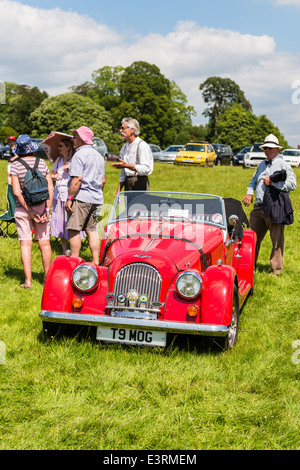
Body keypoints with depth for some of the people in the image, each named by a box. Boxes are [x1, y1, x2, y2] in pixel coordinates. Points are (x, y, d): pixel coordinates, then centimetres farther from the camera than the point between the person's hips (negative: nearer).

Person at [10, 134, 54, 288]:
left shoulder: (16, 165, -7)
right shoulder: (42, 163, 1)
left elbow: (16, 192, -13)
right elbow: (50, 188, -3)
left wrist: (30, 211, -10)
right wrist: (47, 209, -4)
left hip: (23, 208, -2)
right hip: (41, 206, 2)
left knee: (25, 244, 1)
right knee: (44, 243, 8)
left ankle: (28, 280, -1)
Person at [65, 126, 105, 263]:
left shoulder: (80, 154, -10)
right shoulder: (98, 155, 17)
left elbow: (77, 179, -18)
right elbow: (103, 180, 21)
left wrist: (69, 198, -16)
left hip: (81, 197, -8)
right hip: (96, 199, 8)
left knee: (74, 230, -4)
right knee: (92, 230, 10)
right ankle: (96, 261, 7)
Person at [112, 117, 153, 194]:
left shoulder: (142, 145, -9)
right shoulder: (125, 146, 16)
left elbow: (146, 168, -19)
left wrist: (127, 166, -27)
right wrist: (119, 190, 14)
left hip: (140, 183, -7)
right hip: (127, 183, 7)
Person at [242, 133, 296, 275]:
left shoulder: (283, 165, -1)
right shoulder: (262, 165, 20)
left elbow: (292, 184, -12)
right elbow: (253, 181, 31)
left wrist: (272, 182, -14)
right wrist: (249, 193, 12)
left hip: (275, 209, -6)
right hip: (259, 207, 6)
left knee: (277, 240, 1)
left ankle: (276, 269, 11)